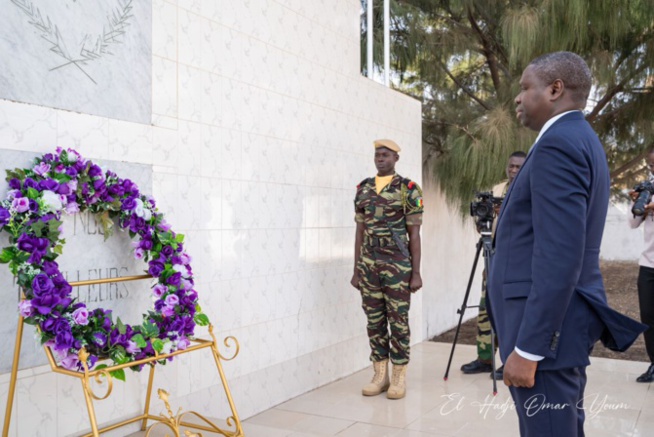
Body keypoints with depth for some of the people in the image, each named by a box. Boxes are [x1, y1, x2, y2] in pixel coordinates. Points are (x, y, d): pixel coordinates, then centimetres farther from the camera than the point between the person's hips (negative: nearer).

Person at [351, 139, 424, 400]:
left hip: (398, 266, -4)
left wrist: (416, 272, -8)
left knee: (398, 321, 3)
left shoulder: (408, 189, -4)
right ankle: (380, 375, 20)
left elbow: (414, 234, -5)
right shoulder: (363, 189, 9)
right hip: (368, 266, 4)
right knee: (374, 321, 9)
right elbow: (360, 231, 11)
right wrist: (356, 269, 9)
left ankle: (399, 377, 15)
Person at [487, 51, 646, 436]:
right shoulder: (581, 140, 16)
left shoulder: (557, 143, -16)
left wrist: (527, 348, -22)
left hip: (546, 329, -10)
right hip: (563, 322, 10)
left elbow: (559, 258, -24)